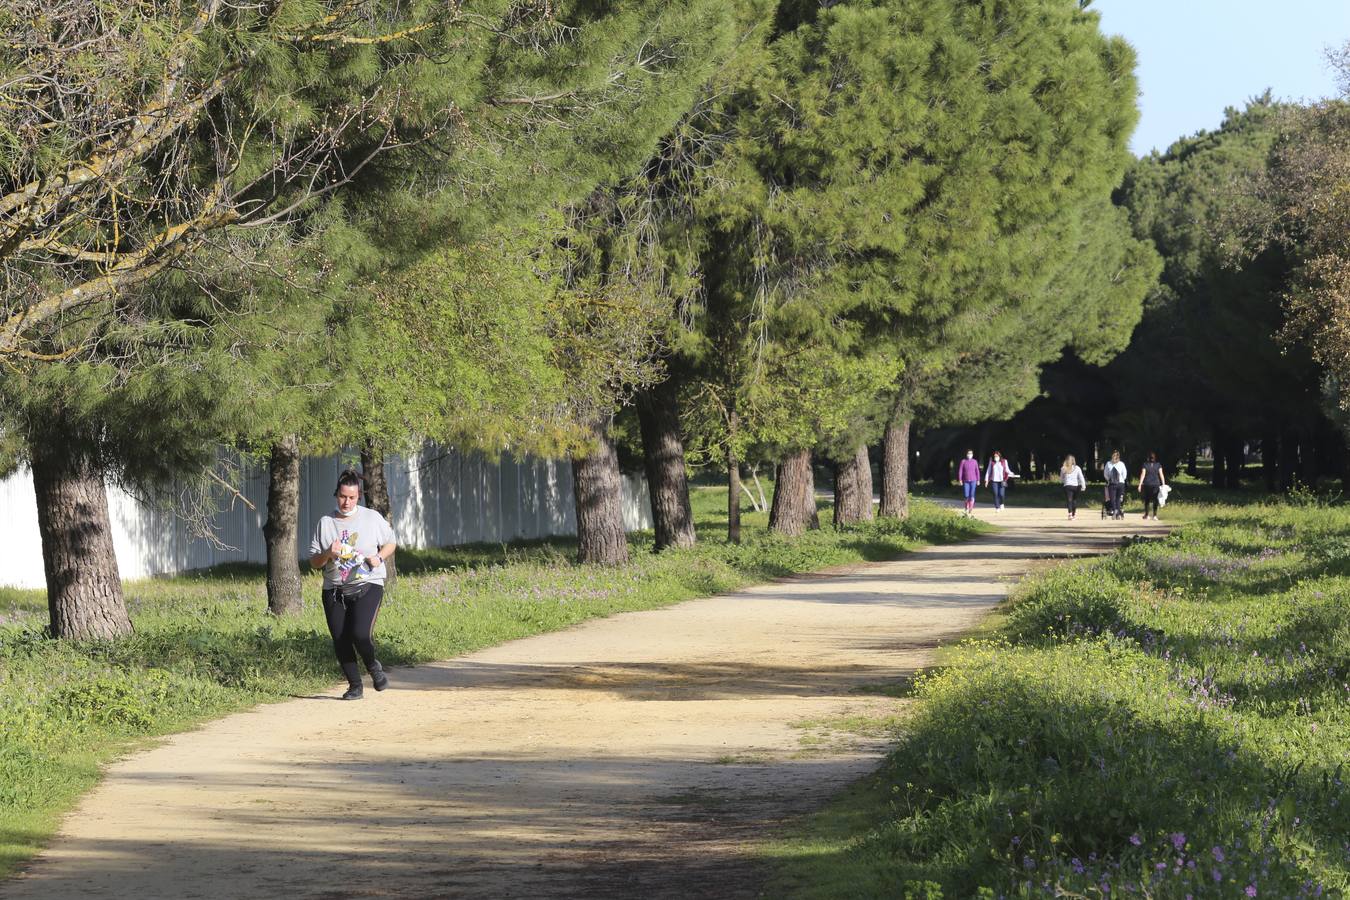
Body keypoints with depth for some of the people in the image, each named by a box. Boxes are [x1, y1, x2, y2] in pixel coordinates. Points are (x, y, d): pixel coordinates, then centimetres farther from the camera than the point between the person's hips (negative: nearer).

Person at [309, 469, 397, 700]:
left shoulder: (372, 518, 3)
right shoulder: (325, 523, 5)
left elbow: (390, 542, 16)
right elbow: (314, 562, 8)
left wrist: (379, 557, -4)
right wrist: (328, 554, -14)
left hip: (367, 587, -2)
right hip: (334, 591, 3)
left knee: (361, 635, -21)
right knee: (341, 642, -3)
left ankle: (373, 666, 11)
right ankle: (355, 685, 15)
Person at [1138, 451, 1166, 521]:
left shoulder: (1145, 465, -2)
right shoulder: (1158, 465, 0)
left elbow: (1143, 475, -6)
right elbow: (1161, 475, -2)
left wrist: (1140, 485, -5)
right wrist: (1163, 484, 2)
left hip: (1147, 484, 0)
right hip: (1156, 484, 0)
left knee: (1147, 499, 13)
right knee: (1155, 500, 2)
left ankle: (1146, 515, 20)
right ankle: (1155, 515, -6)